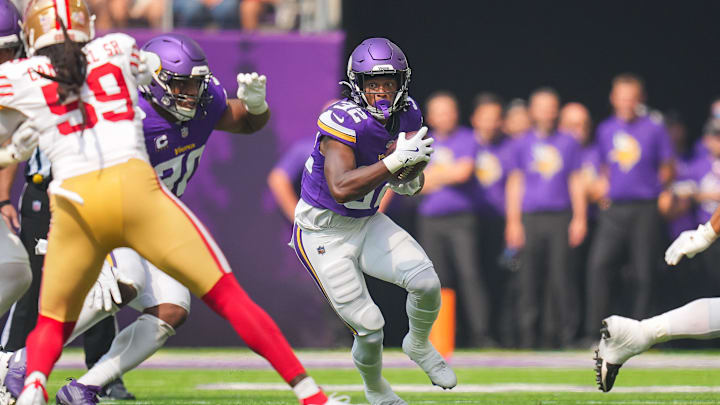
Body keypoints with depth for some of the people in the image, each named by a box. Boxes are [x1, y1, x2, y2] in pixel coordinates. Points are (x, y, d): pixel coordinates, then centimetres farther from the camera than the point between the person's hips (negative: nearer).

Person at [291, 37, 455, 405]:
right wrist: (396, 161, -40)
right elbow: (341, 188, -39)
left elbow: (410, 181, 9)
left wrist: (410, 180, -15)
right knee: (369, 327, -8)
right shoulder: (344, 121, -28)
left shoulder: (406, 116, -5)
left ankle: (419, 345, 19)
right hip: (323, 233, -6)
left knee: (426, 282, -13)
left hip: (367, 223, 6)